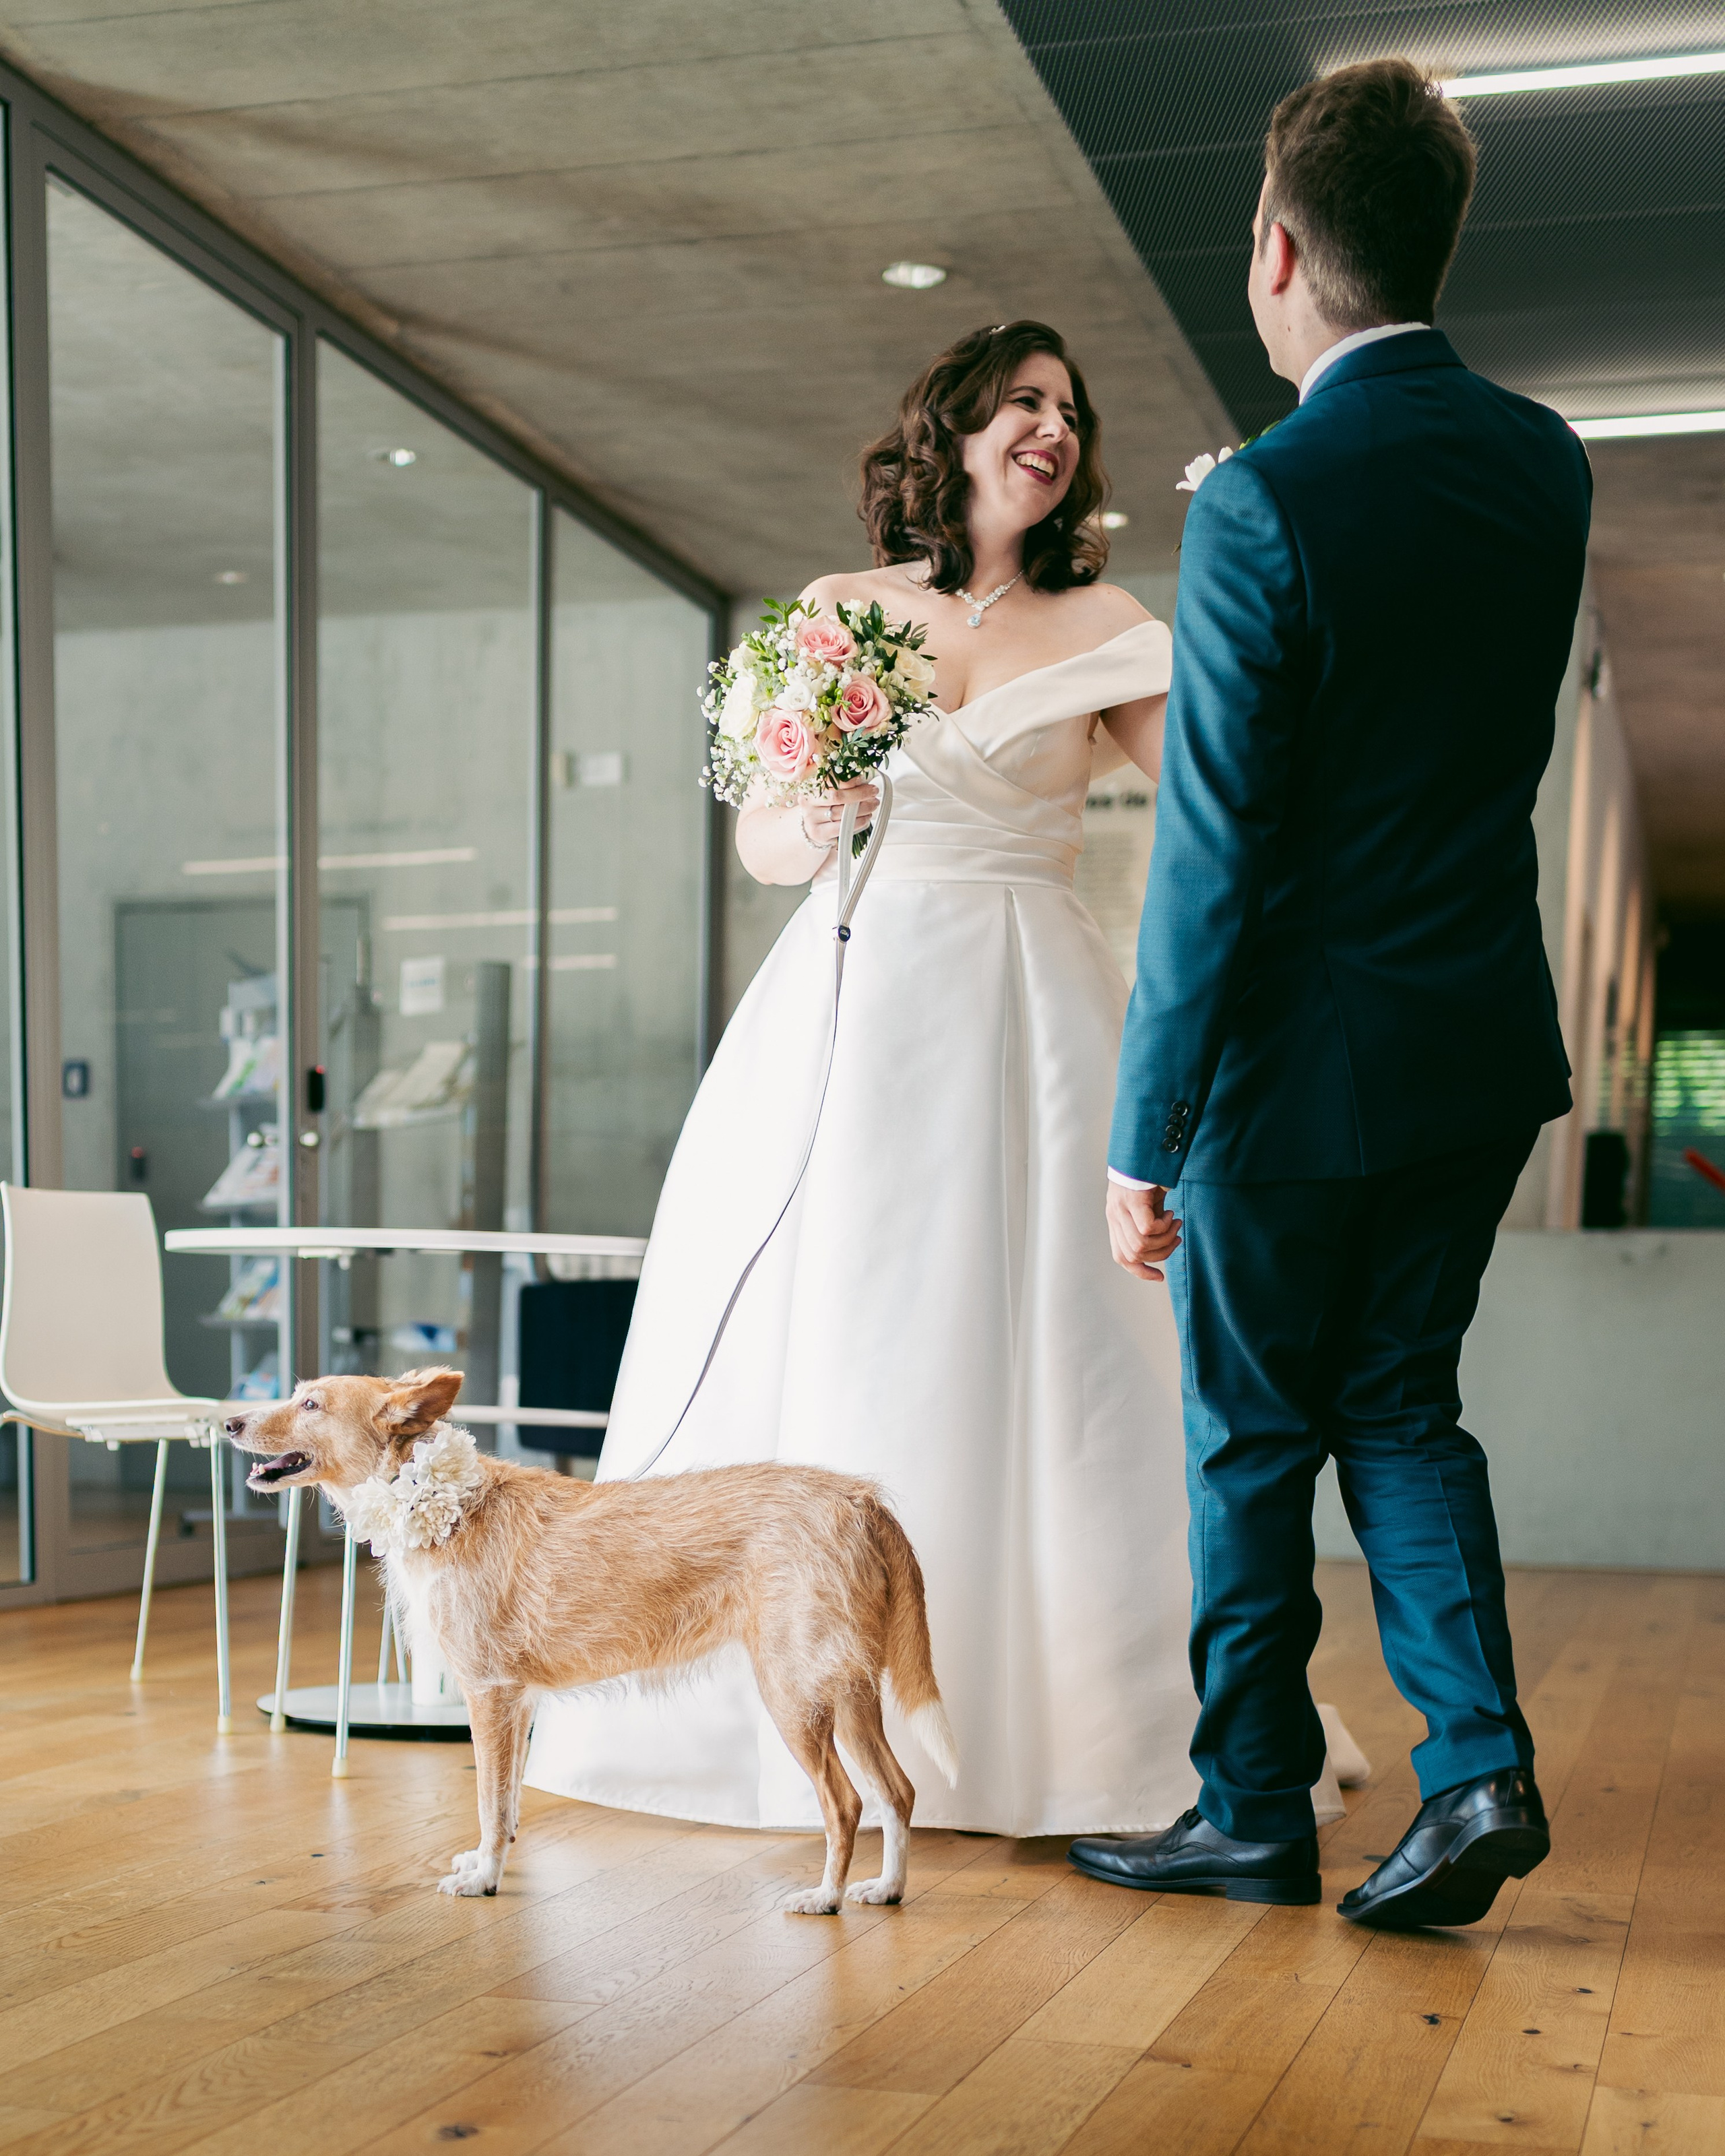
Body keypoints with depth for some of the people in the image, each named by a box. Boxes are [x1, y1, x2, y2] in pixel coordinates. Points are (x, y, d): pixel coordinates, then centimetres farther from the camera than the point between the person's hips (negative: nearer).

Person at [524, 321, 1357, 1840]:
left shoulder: (1103, 625, 10)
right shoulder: (836, 612, 11)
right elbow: (759, 842, 11)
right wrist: (811, 830, -12)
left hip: (1027, 1015, 0)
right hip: (850, 1006, 0)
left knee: (1038, 1349, -4)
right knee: (813, 1342, -1)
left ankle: (1058, 1722, 4)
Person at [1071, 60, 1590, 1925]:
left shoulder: (1265, 501, -18)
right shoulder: (1545, 463, 3)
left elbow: (1212, 857, -19)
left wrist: (1143, 1139, -12)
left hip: (1303, 1065, -6)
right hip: (1486, 1045, 6)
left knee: (1252, 1438, 10)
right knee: (1400, 1405, 19)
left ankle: (1253, 1809, 22)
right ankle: (1478, 1760, 8)